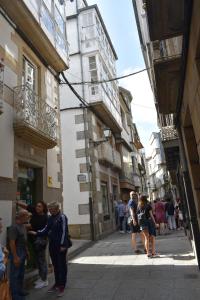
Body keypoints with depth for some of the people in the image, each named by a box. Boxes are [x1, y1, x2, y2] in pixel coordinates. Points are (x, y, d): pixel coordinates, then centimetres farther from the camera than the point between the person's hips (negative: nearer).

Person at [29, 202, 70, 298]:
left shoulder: (62, 217, -15)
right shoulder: (50, 218, 8)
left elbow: (64, 231, -17)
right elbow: (46, 229, 11)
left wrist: (63, 245, -18)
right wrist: (37, 233, -2)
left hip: (60, 245, -7)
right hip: (52, 245, 7)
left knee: (62, 265, 3)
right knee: (55, 265, 18)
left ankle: (62, 287, 16)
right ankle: (57, 284, 33)